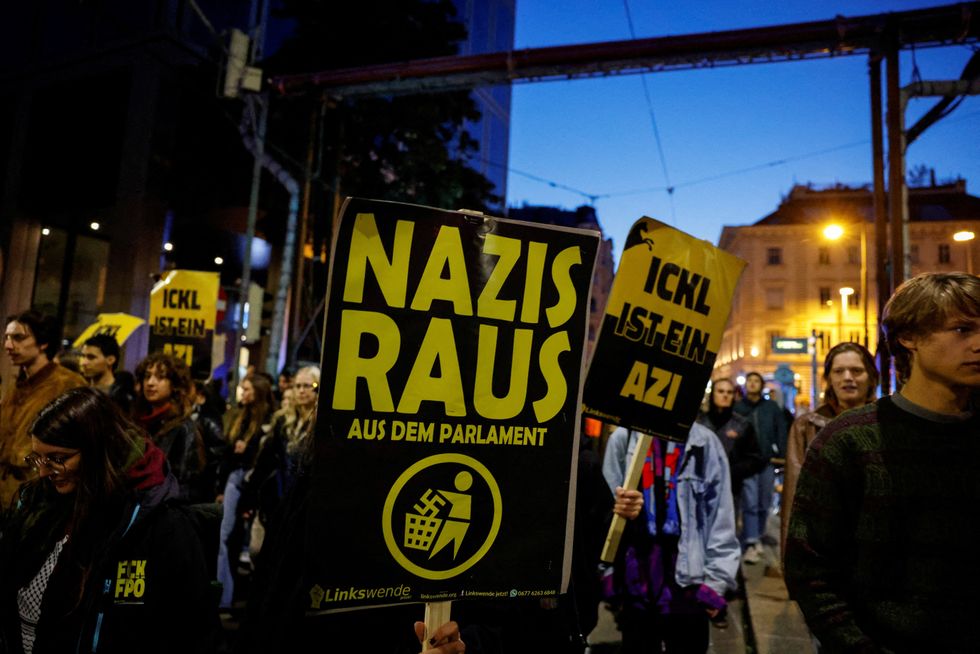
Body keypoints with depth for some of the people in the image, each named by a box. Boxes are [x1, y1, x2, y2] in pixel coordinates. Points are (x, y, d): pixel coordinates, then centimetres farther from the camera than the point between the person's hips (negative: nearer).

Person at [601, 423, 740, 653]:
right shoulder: (623, 438, -1)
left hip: (688, 583, -1)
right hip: (636, 582, 1)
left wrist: (716, 579, -3)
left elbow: (720, 513, -1)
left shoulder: (703, 441, -3)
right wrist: (616, 511, -22)